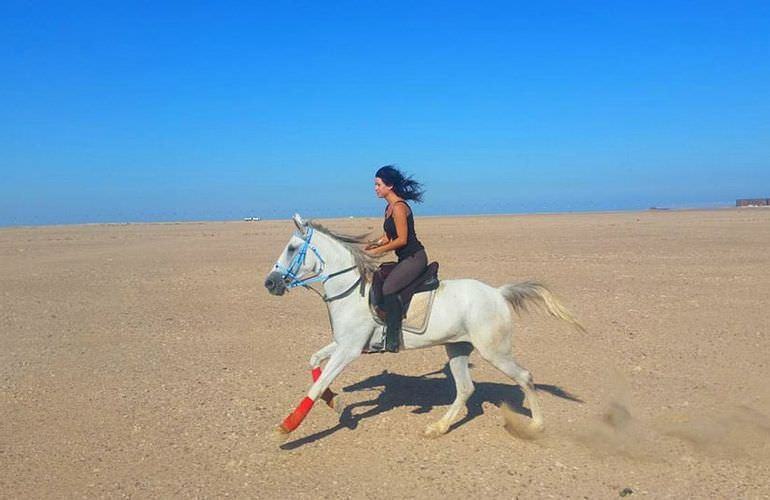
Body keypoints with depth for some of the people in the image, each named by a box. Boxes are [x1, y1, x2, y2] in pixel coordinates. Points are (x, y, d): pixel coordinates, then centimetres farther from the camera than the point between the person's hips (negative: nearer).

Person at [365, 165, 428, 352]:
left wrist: (377, 251, -15)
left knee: (388, 288, -25)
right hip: (406, 259, 11)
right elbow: (389, 236, 18)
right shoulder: (390, 207, 14)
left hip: (415, 257, -11)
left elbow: (402, 239, -19)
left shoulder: (399, 207, -16)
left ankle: (392, 340, -22)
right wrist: (370, 246, 4)